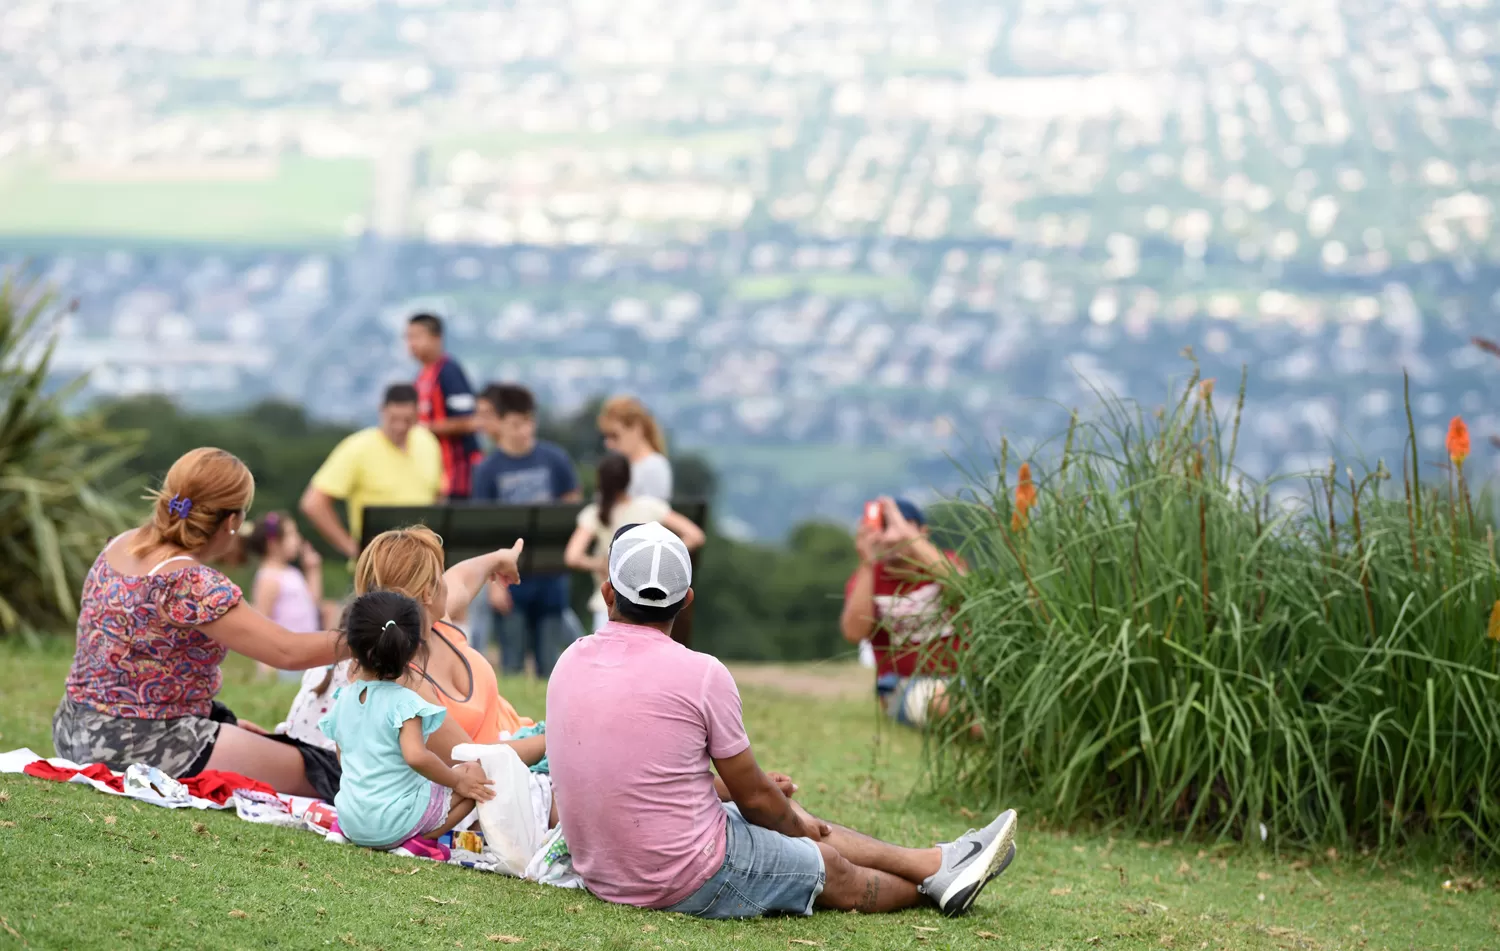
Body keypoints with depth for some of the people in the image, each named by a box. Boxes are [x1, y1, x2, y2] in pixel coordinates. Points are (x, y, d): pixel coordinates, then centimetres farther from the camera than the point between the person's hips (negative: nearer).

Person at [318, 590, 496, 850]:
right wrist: (457, 782, -15)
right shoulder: (404, 701, -17)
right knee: (474, 773, 1)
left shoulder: (343, 698, 5)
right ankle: (420, 838, -9)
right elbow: (416, 756, -29)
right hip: (395, 823, -8)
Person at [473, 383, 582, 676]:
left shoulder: (555, 459, 2)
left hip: (550, 573, 1)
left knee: (551, 661, 5)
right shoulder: (489, 470, -2)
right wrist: (495, 582, -9)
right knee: (512, 662, 3)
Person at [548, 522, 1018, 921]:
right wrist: (796, 822, 16)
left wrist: (739, 782, 27)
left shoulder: (570, 664, 2)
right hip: (688, 881, -7)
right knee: (833, 869, 16)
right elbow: (755, 800, -6)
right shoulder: (701, 674, -18)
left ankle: (937, 863, 34)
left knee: (793, 823, 23)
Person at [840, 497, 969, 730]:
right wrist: (867, 565, -22)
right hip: (905, 686, -2)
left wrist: (907, 533, -26)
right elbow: (854, 633, -16)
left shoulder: (946, 562, 4)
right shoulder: (865, 579, 4)